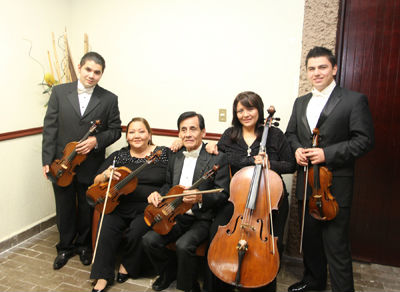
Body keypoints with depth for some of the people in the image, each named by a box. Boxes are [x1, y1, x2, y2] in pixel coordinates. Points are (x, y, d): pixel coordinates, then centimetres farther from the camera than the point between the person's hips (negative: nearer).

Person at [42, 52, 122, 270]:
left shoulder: (109, 99, -2)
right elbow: (50, 128, 0)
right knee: (64, 209, 16)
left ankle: (84, 245, 38)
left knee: (87, 209, 15)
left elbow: (115, 130, 1)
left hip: (90, 167, -1)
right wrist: (47, 160, -4)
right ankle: (66, 247, 37)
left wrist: (96, 140, -17)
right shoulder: (59, 92, 0)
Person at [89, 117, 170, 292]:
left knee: (136, 231, -27)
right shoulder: (119, 156, 13)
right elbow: (96, 182, 12)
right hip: (120, 205, 3)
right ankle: (103, 277, -8)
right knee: (107, 228, -24)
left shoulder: (164, 153, 5)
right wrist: (106, 175, -10)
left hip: (148, 207, -2)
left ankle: (127, 266, 4)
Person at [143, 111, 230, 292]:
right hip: (176, 216, 6)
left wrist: (200, 198, -28)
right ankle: (170, 272, 17)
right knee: (149, 240, -14)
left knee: (184, 245, -29)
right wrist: (159, 194, 0)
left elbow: (223, 194, -10)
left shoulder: (217, 159, -8)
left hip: (202, 218, -5)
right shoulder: (175, 157, 11)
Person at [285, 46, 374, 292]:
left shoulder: (354, 100, -6)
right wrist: (296, 149, -3)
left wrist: (327, 153, -19)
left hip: (335, 184, -6)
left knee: (336, 243, -1)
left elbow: (365, 140, -11)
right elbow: (291, 133, 18)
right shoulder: (300, 103, 13)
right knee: (310, 237, 19)